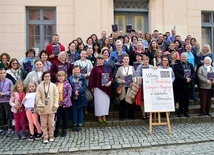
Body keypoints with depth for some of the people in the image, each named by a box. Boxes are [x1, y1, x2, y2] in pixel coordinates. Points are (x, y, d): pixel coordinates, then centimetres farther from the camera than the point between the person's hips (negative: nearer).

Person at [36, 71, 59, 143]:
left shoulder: (53, 86, 1)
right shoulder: (39, 86, 0)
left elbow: (56, 96, -1)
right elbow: (38, 97, -3)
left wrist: (55, 105, -7)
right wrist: (40, 106, -11)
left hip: (51, 108, 0)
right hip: (43, 108, 0)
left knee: (51, 123, 8)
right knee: (44, 123, 6)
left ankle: (51, 136, 23)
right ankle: (45, 137, 17)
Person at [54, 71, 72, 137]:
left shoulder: (67, 84, -6)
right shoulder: (56, 84, 3)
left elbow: (69, 94, -9)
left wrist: (64, 101, -16)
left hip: (65, 104, -1)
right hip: (58, 104, 2)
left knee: (65, 117, 10)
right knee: (58, 117, 1)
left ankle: (64, 130, 25)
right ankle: (56, 130, 20)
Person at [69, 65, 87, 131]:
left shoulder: (83, 78, 4)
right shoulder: (70, 78, 4)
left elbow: (85, 86, -6)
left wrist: (78, 91, -19)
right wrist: (74, 91, -18)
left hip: (81, 97, 0)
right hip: (73, 97, 0)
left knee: (80, 111, 5)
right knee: (74, 111, 5)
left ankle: (80, 124, 14)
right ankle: (74, 124, 14)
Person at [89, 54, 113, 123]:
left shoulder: (107, 68, 10)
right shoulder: (95, 68, 1)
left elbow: (111, 76, 10)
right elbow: (92, 78, 0)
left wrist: (110, 82, -10)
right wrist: (92, 87, -4)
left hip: (106, 87, 3)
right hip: (98, 87, -3)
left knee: (106, 101, 4)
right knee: (99, 101, -1)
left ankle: (104, 116, 14)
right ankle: (99, 116, 9)